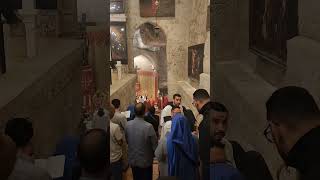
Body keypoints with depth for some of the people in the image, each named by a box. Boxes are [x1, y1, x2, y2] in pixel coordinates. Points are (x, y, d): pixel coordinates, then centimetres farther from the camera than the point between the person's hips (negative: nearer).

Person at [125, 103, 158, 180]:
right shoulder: (148, 126, -27)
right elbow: (155, 144, -17)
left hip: (132, 160, 4)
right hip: (145, 161, -4)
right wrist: (154, 154, 2)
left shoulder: (128, 124, -13)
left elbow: (127, 140, 2)